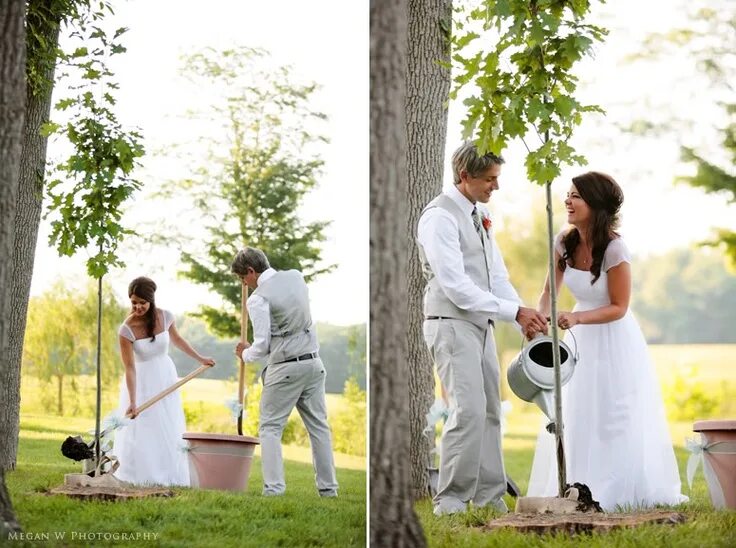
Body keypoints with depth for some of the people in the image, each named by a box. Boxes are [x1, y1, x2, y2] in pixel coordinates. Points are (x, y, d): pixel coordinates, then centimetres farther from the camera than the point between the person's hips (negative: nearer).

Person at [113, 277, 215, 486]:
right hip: (141, 382, -4)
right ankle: (139, 480, 1)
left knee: (169, 430, 6)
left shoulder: (165, 317, -12)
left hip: (165, 377, 4)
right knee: (140, 431, -5)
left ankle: (169, 478, 12)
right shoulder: (126, 330, -23)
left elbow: (176, 339, 9)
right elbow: (130, 368, -24)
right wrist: (132, 402, -30)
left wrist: (200, 358, 17)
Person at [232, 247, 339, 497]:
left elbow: (262, 345, -12)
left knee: (270, 428, 2)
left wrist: (246, 353, 8)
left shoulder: (258, 298, -12)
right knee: (318, 426, 10)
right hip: (313, 362, 6)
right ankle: (328, 489, 12)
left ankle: (274, 489, -5)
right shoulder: (296, 276, 6)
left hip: (284, 368, -6)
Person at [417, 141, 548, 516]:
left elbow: (496, 274, 13)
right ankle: (450, 501, -7)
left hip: (481, 325, 9)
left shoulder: (480, 215, 13)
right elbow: (456, 286, -22)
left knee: (490, 412, 10)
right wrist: (515, 312, -23)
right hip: (452, 325, -9)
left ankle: (489, 498, 16)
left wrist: (525, 318, -1)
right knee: (469, 411, -15)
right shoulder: (440, 217, -15)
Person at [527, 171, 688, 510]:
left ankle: (620, 492, 14)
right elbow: (549, 291, 1)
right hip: (581, 340, 6)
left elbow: (619, 308, -17)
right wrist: (542, 318, -19)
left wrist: (576, 317, -30)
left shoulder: (615, 249, -24)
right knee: (575, 418, 8)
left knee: (615, 417, 1)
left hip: (614, 341, -6)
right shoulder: (564, 243, -7)